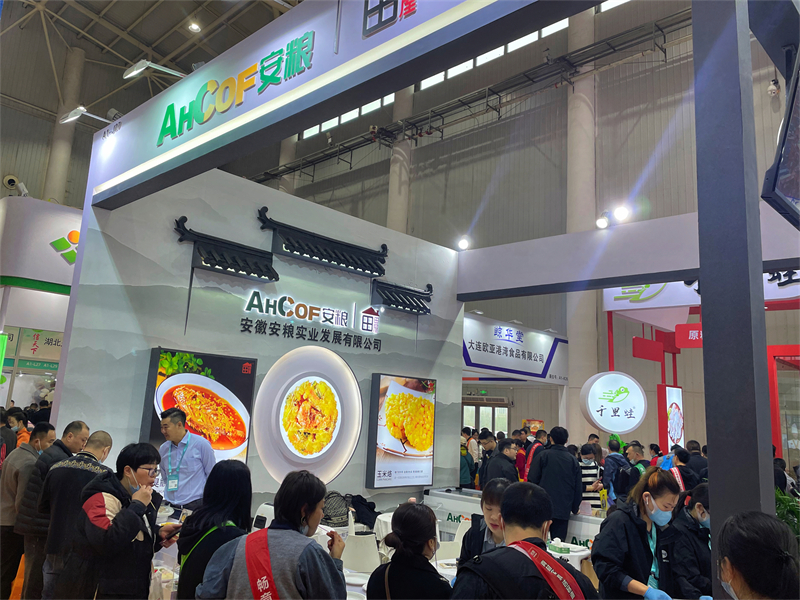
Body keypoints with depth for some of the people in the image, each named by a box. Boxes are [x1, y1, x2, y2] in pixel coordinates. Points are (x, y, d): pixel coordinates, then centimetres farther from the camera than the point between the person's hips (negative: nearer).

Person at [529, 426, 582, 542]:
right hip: (563, 510, 2)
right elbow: (578, 487, 8)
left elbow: (533, 480, -4)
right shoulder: (573, 460, 4)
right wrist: (575, 508, 19)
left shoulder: (543, 456, -4)